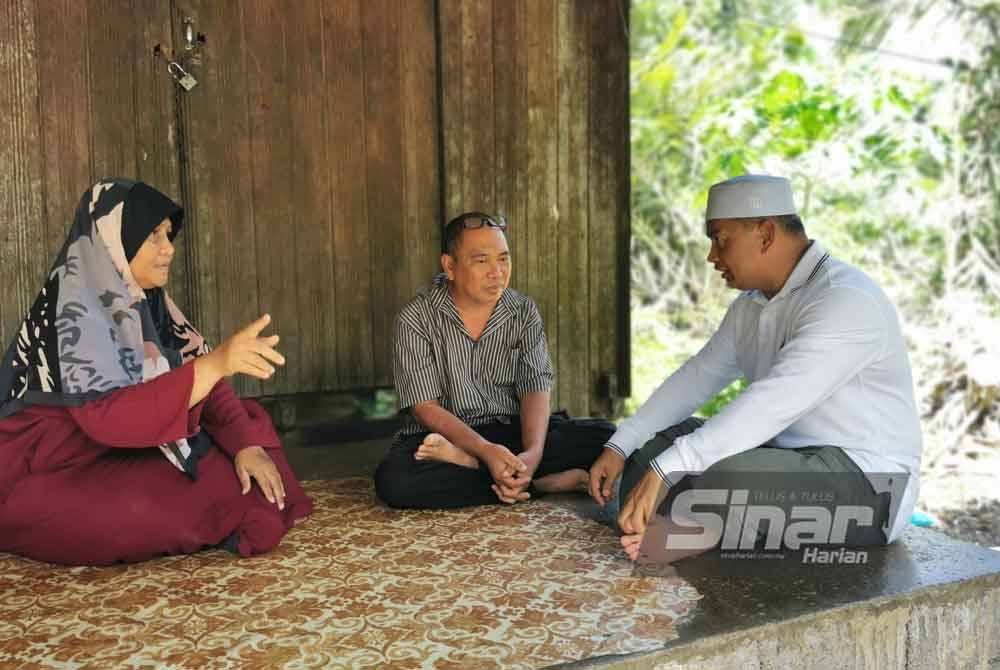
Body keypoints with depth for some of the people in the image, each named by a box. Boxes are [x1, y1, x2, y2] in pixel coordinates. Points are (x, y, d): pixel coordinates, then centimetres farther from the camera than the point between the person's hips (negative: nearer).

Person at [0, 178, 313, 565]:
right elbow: (108, 417, -37)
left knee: (252, 422, 6)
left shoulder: (144, 302, -1)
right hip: (53, 477, -7)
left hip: (124, 451, 8)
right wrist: (217, 362, -46)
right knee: (151, 514, -35)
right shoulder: (74, 312, -24)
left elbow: (201, 381, 0)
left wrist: (247, 444, -16)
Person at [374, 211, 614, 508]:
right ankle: (538, 484, -25)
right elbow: (425, 407, -13)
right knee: (393, 480, -34)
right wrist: (486, 449, -29)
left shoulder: (524, 311, 1)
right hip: (442, 435, -3)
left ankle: (463, 462, -22)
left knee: (602, 436, -19)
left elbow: (535, 388, -8)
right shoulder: (416, 318, -8)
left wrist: (533, 453, -28)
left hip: (511, 431, 3)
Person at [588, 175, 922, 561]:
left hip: (863, 478, -9)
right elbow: (697, 376, 10)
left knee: (719, 477, -34)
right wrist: (619, 447, 0)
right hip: (791, 455, 9)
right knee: (654, 445, 6)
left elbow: (773, 403, -34)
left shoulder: (845, 300, -23)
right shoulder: (750, 305, 8)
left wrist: (666, 470, -40)